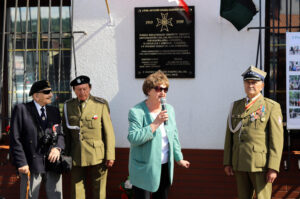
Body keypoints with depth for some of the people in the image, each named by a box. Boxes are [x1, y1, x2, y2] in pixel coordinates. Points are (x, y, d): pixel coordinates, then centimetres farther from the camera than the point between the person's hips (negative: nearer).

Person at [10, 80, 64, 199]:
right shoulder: (21, 109, -2)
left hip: (52, 162, 4)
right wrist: (21, 163, -13)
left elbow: (61, 134, 12)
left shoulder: (54, 111, 13)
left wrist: (58, 148, -11)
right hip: (31, 165, -4)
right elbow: (15, 139, -6)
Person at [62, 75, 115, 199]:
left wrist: (110, 156, -6)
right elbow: (65, 131, 11)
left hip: (97, 156, -2)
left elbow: (109, 132, -2)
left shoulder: (101, 104, -1)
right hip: (76, 157, 2)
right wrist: (66, 154, 5)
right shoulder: (68, 106, 8)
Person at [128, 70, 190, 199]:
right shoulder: (136, 112, -12)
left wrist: (179, 158, 18)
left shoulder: (169, 109, 7)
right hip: (144, 169, -6)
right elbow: (133, 138, -22)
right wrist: (155, 124, -25)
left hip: (165, 167, 6)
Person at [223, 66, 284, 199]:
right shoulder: (236, 106, 12)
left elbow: (277, 139, -7)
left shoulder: (272, 107, -2)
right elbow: (229, 135, 12)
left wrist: (273, 168, -14)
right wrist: (227, 162, 6)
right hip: (239, 165, 5)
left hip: (261, 165, -5)